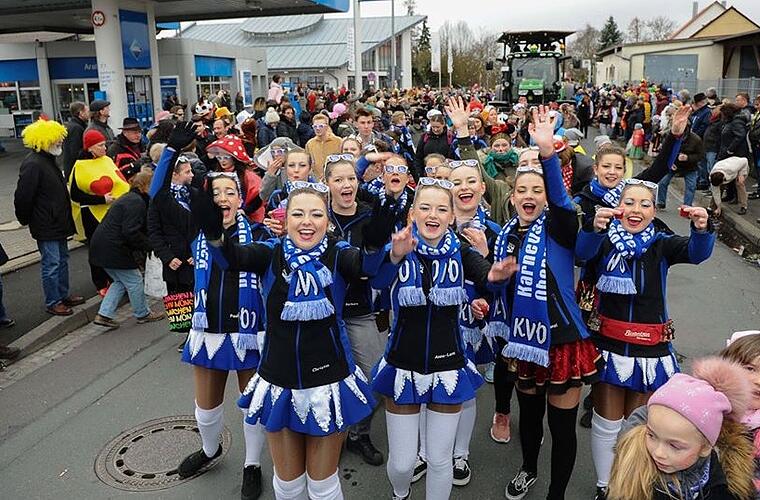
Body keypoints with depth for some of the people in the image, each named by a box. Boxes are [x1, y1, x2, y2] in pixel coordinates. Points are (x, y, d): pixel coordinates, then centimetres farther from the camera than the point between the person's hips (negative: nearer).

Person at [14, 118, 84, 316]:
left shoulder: (48, 160, 11)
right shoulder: (32, 164, -21)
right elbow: (23, 197, -21)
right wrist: (26, 219, -8)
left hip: (58, 223, 10)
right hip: (46, 226, -10)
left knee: (62, 259, 18)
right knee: (51, 264, 0)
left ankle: (63, 295, 32)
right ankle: (52, 302, 12)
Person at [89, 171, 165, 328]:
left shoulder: (129, 198, 18)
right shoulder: (136, 202, -17)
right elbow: (131, 232, -24)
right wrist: (150, 245, -15)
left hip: (101, 246, 10)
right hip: (113, 249, -10)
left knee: (120, 281, 19)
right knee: (134, 280, 5)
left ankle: (103, 314, 16)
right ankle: (142, 314, 19)